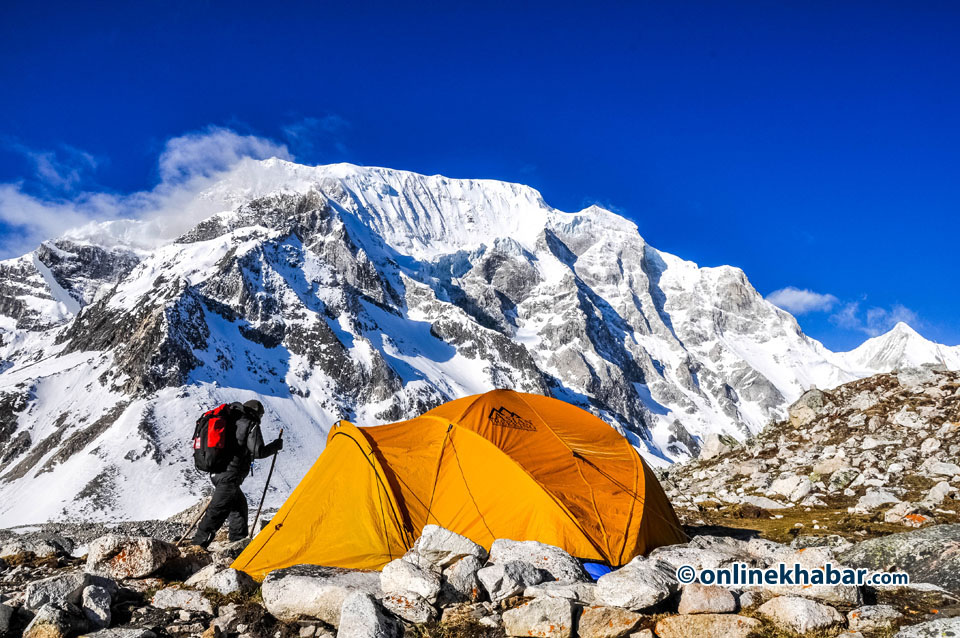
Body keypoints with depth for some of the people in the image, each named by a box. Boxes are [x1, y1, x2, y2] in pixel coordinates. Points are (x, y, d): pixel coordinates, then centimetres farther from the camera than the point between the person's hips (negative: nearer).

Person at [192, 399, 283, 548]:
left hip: (216, 473, 9)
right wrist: (276, 446, 6)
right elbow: (258, 451, -9)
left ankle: (239, 540, 26)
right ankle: (197, 544, -12)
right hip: (230, 475, -9)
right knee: (218, 510, -9)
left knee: (238, 503, 22)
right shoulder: (251, 425, -6)